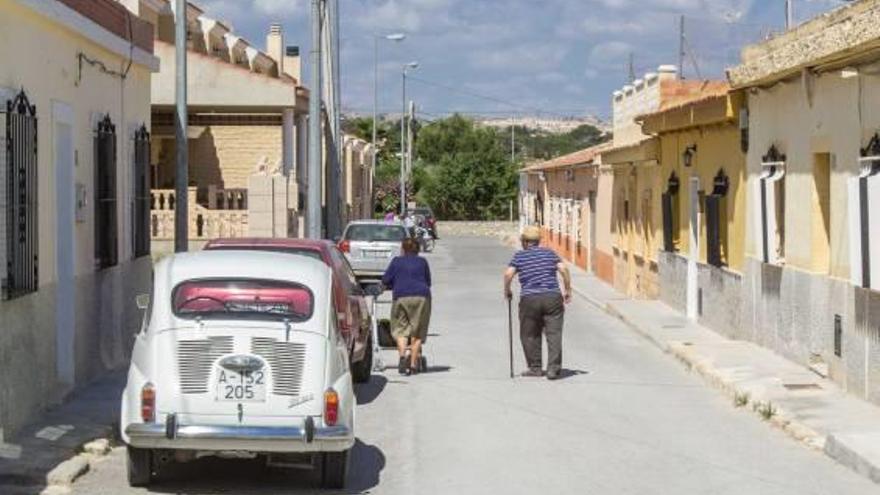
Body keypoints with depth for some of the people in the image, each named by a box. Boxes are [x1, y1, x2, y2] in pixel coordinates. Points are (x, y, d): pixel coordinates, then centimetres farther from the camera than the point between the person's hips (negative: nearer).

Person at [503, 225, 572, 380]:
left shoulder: (519, 256, 7)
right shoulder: (549, 253, 12)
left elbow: (508, 274, -4)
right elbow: (564, 270, 2)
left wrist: (507, 290, 12)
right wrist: (568, 290, 9)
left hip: (529, 299, -1)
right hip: (552, 297, 1)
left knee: (530, 335, 12)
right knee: (554, 334, -1)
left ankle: (535, 368, 14)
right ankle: (553, 368, -9)